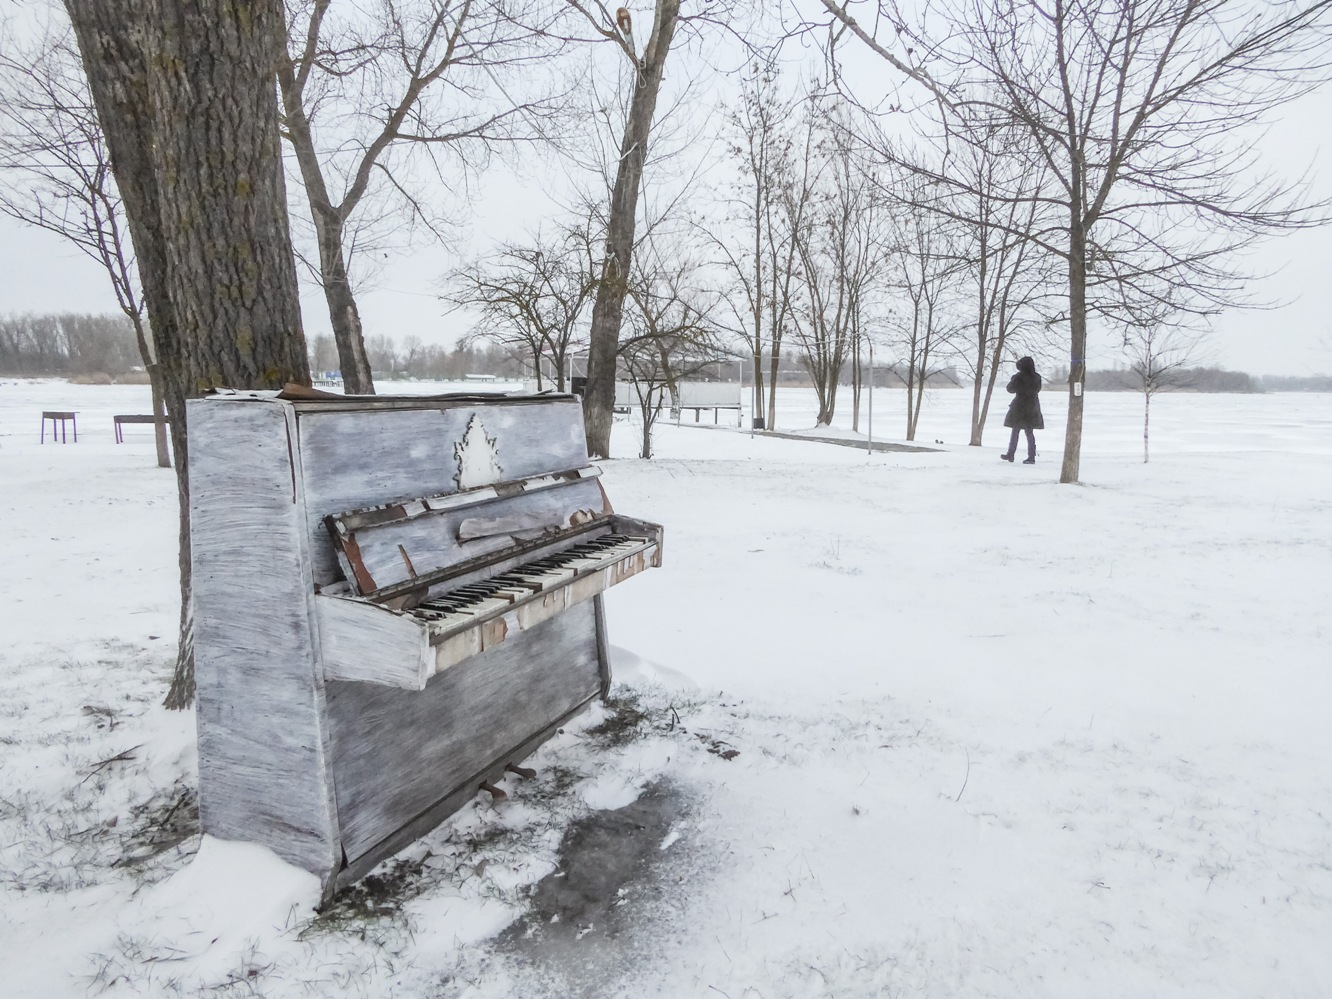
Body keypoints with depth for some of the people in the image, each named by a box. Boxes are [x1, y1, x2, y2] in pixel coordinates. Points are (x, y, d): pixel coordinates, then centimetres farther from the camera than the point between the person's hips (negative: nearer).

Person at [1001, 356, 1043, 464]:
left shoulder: (1020, 376, -14)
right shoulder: (1037, 377, 2)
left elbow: (1010, 389, -7)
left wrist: (1012, 380, 12)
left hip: (1020, 407, -4)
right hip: (1032, 408, 4)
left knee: (1015, 431, 7)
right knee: (1029, 432, 8)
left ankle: (1010, 455, 13)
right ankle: (1031, 457, 3)